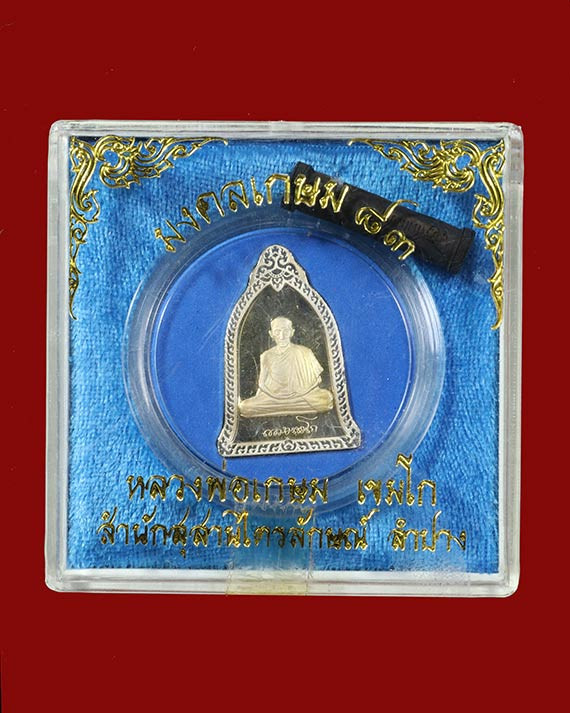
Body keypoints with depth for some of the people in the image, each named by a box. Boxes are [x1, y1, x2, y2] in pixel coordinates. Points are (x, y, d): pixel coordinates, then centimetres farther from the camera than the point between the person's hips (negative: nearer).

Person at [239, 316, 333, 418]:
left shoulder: (304, 352, 3)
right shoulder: (267, 356, 9)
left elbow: (316, 379, 4)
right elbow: (262, 383, 12)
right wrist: (258, 399, -4)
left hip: (301, 396, -1)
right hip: (272, 397, 2)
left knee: (326, 398, -31)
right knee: (244, 406, -23)